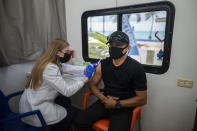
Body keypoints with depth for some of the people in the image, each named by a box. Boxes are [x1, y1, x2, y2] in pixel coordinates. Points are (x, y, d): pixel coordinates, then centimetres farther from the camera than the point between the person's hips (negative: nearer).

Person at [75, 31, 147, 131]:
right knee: (79, 122, -9)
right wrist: (104, 99, -10)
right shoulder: (103, 64, -2)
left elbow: (142, 99, -9)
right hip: (106, 102, 4)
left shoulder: (136, 68, -14)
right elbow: (93, 85, 8)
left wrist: (117, 104, -15)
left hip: (124, 106, -3)